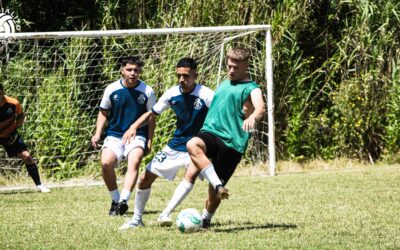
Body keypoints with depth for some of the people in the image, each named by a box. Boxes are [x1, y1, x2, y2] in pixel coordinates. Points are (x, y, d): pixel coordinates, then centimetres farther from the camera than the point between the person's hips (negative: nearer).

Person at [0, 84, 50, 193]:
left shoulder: (13, 103, -16)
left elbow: (21, 115, 4)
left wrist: (17, 125, -11)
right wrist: (10, 120, -26)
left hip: (10, 134, 1)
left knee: (26, 156, -8)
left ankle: (39, 185, 2)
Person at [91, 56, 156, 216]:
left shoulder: (147, 92, -2)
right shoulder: (112, 89, 0)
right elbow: (103, 113, 11)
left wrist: (149, 141, 1)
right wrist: (98, 134, 0)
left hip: (137, 135, -1)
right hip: (114, 135, 1)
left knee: (134, 161, -31)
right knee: (106, 162, -24)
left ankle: (124, 201, -42)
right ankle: (115, 200, -4)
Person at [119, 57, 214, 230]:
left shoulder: (206, 95, -20)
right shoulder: (172, 94, -5)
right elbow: (152, 113, 6)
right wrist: (134, 127, -10)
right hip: (176, 145, 5)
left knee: (191, 174, -35)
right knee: (145, 178, 5)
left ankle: (166, 214, -32)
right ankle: (136, 220, 23)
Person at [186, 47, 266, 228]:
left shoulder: (251, 88, -1)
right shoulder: (224, 84, 21)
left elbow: (260, 107, -22)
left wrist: (253, 117, -44)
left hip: (232, 143, -5)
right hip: (211, 132, 5)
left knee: (214, 191, 0)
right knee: (192, 145, -32)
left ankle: (205, 220, 26)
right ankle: (218, 185, -36)